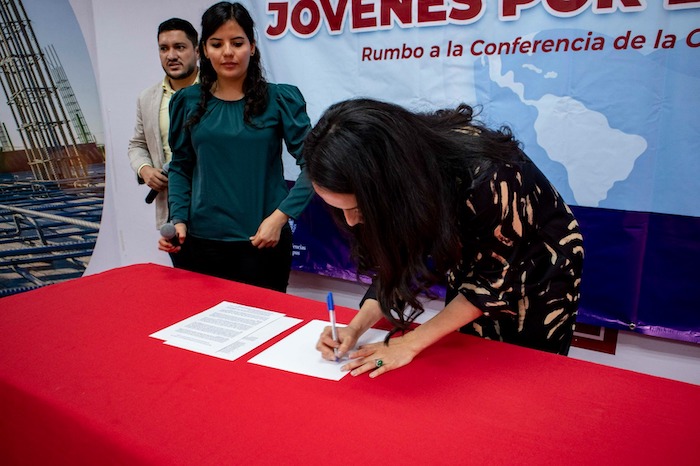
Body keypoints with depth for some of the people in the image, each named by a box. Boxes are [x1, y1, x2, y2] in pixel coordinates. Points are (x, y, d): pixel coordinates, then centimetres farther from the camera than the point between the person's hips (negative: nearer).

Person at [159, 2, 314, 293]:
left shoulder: (280, 98, -4)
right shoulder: (187, 102, 5)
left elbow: (311, 164, -7)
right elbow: (181, 167, 11)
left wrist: (280, 216, -15)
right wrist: (178, 220, -2)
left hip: (262, 240, -2)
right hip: (202, 240, 3)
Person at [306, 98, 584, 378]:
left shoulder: (486, 179, -40)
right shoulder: (402, 170, -22)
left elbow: (497, 281, -25)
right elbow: (397, 261, -9)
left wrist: (411, 343, -25)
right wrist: (356, 328, -21)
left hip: (539, 275, -4)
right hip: (474, 264, 4)